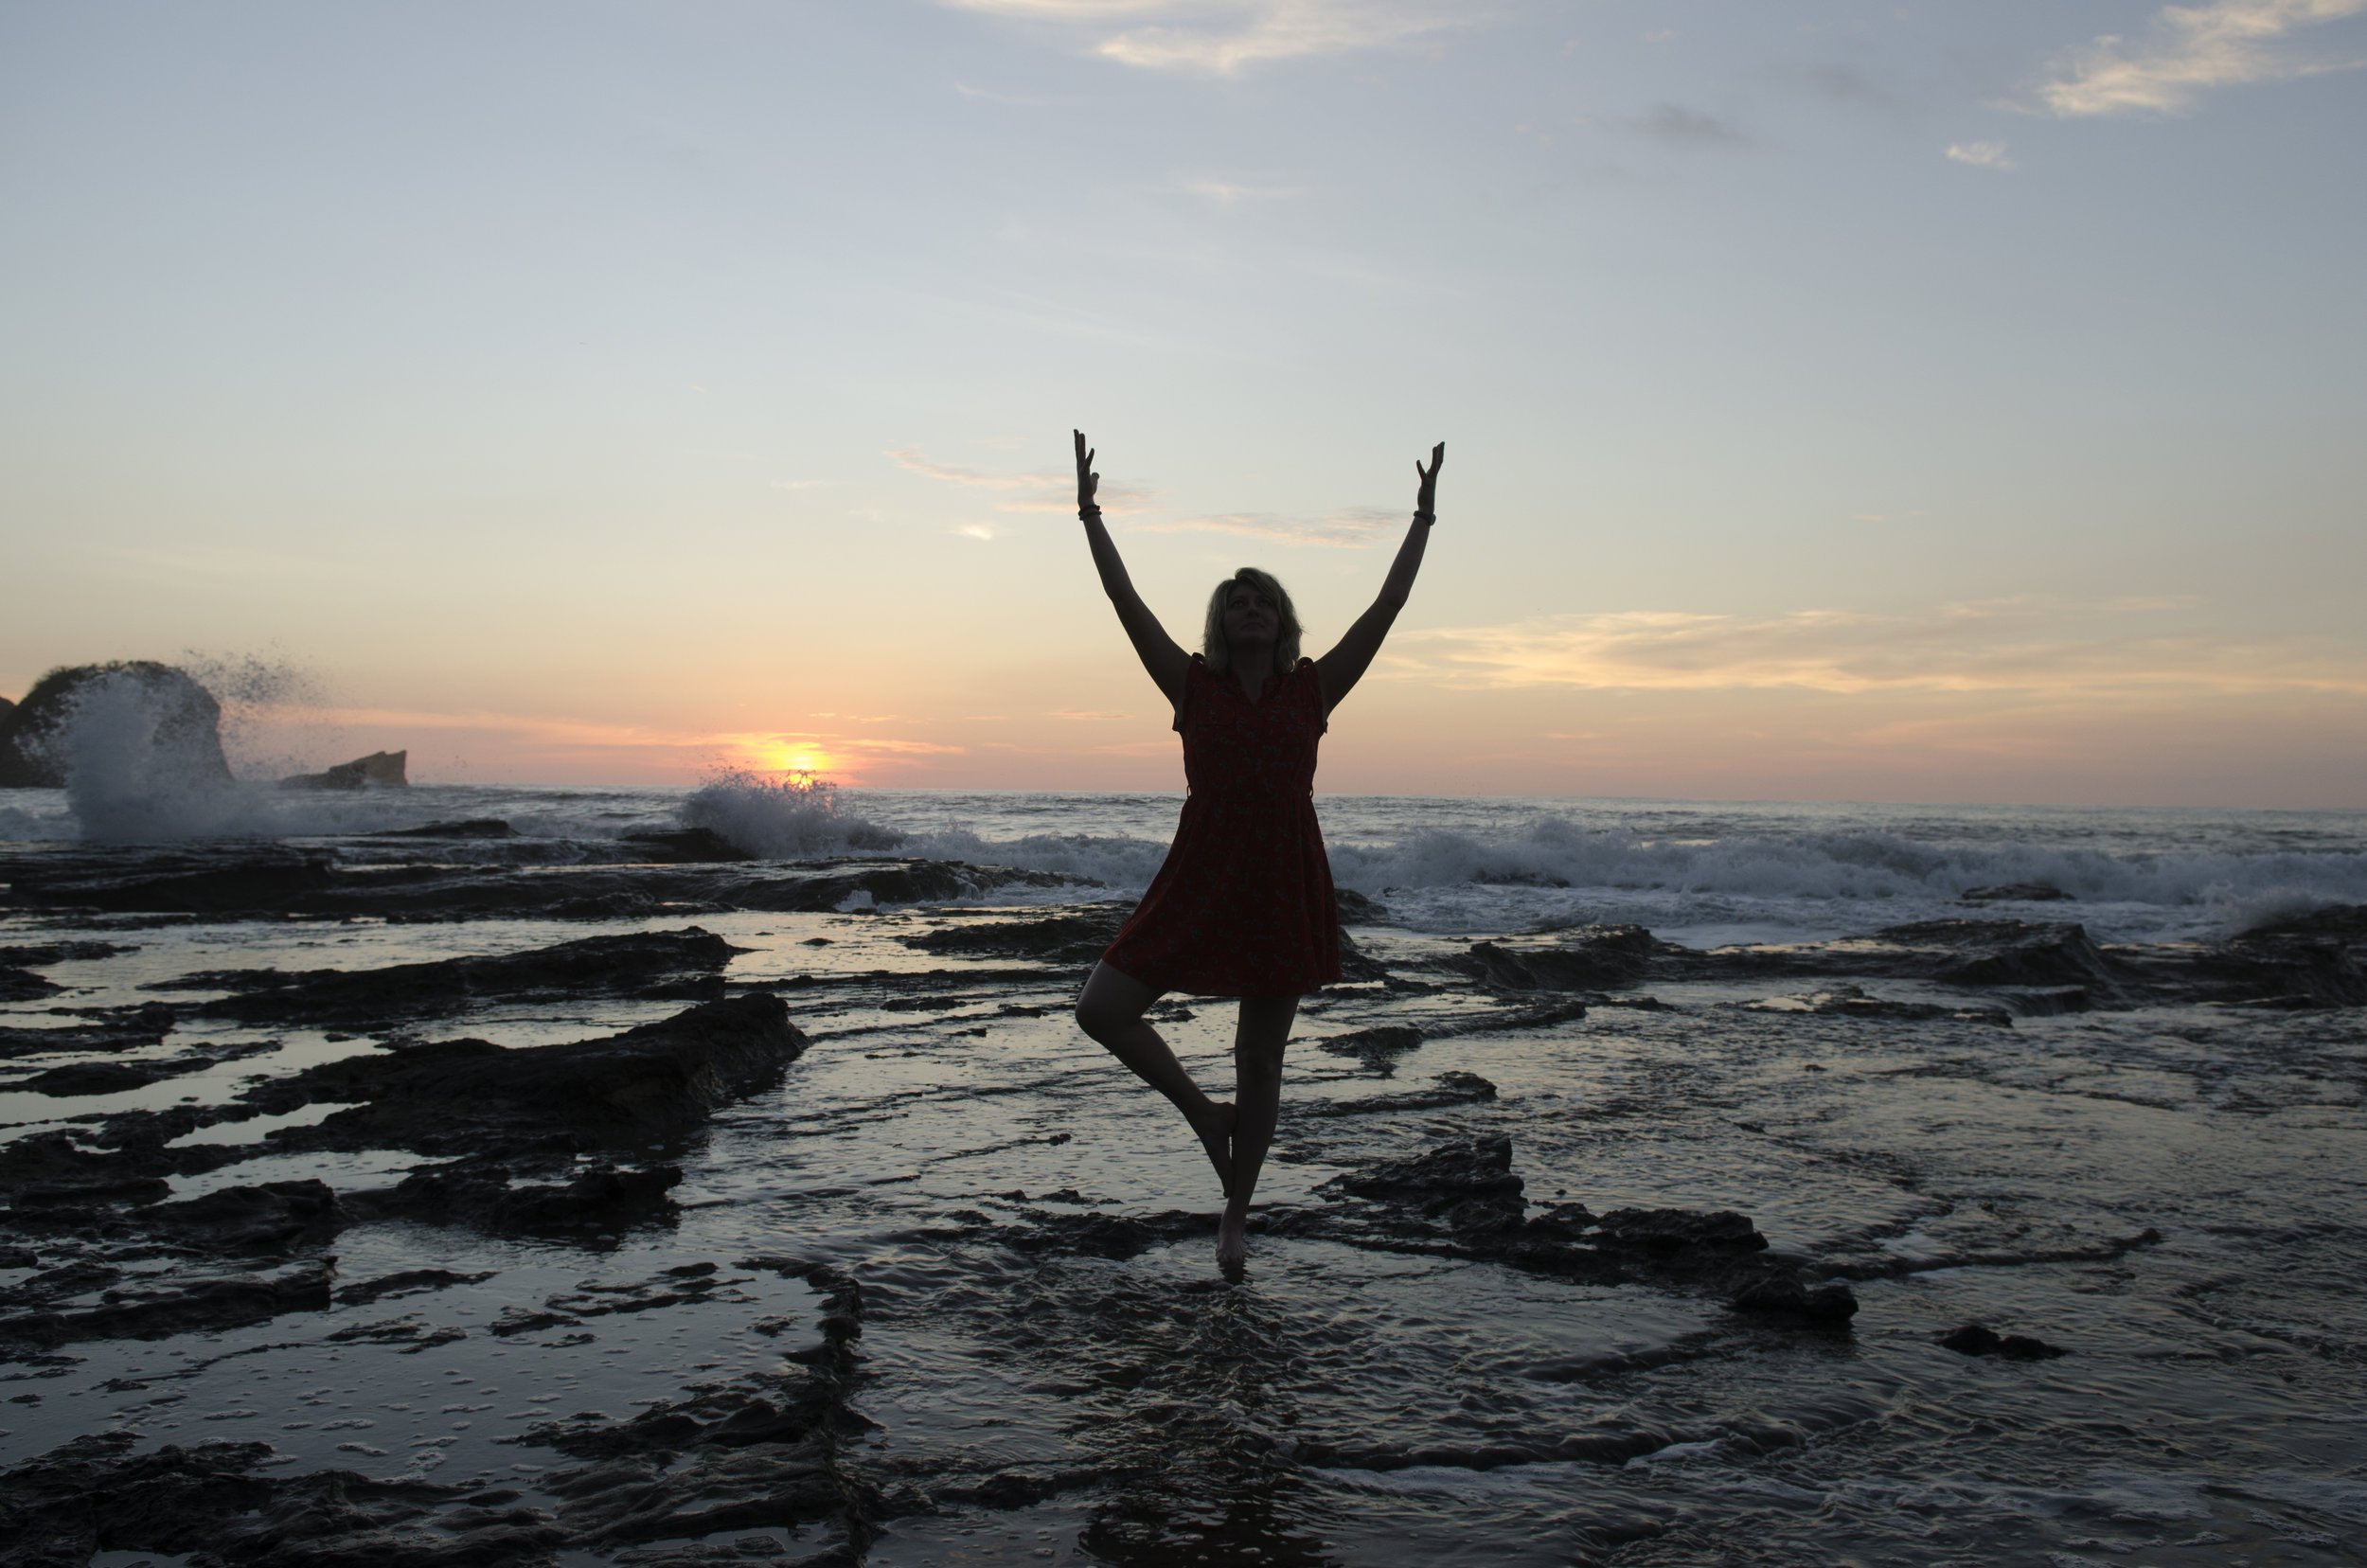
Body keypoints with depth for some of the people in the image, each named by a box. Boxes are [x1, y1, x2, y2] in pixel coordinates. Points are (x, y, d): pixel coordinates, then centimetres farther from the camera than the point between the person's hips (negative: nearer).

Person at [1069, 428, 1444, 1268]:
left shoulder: (1313, 688, 3)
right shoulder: (1193, 685, 2)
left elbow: (1386, 607, 3)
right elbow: (1127, 602, -1)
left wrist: (1422, 519, 4)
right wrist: (1090, 514, -4)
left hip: (1285, 891, 0)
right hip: (1198, 885, 1)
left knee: (1260, 1063, 8)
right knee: (1100, 1009, -7)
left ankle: (1236, 1215, 25)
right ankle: (1203, 1113, 17)